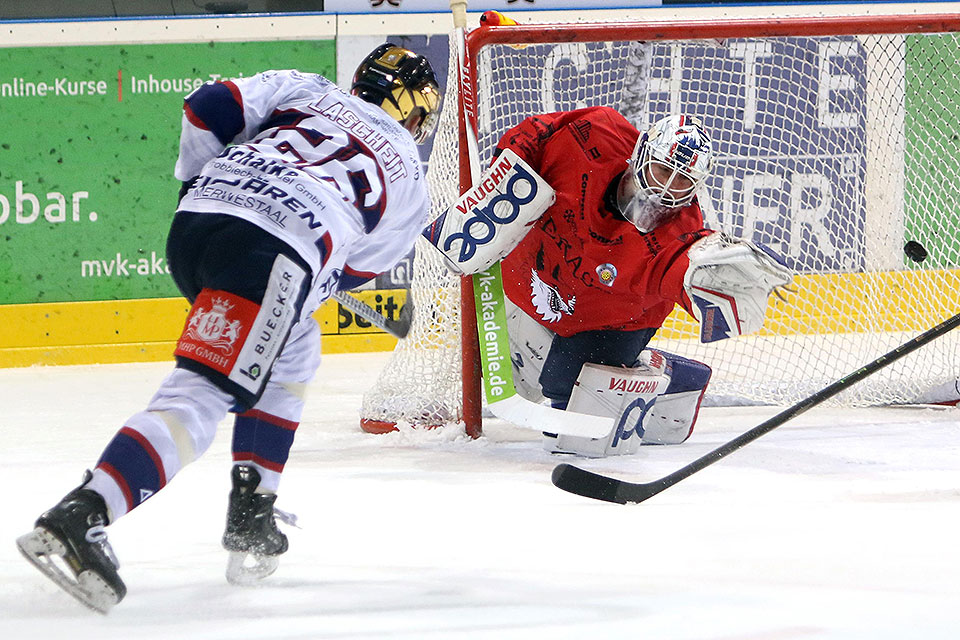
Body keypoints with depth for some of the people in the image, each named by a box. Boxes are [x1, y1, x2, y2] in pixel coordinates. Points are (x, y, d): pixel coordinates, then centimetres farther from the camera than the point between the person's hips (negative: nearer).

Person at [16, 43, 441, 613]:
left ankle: (251, 519, 26)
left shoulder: (304, 90, 29)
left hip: (193, 222, 6)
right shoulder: (411, 182, 25)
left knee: (293, 355, 30)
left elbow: (210, 108, 16)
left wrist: (198, 181, 28)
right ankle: (80, 518, -33)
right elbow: (352, 271, 25)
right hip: (275, 253, -6)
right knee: (200, 396, -13)